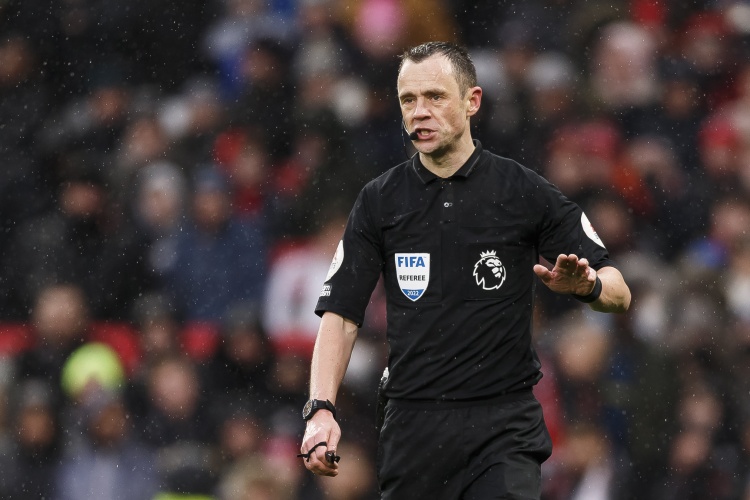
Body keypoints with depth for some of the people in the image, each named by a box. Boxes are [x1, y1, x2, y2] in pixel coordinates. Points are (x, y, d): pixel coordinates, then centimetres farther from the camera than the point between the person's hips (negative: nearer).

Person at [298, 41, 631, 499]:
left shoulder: (525, 193, 1)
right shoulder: (380, 201, 6)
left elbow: (619, 293, 4)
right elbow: (341, 314, 5)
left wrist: (586, 285, -20)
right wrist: (322, 408, -9)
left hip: (504, 427, -2)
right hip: (412, 424, 2)